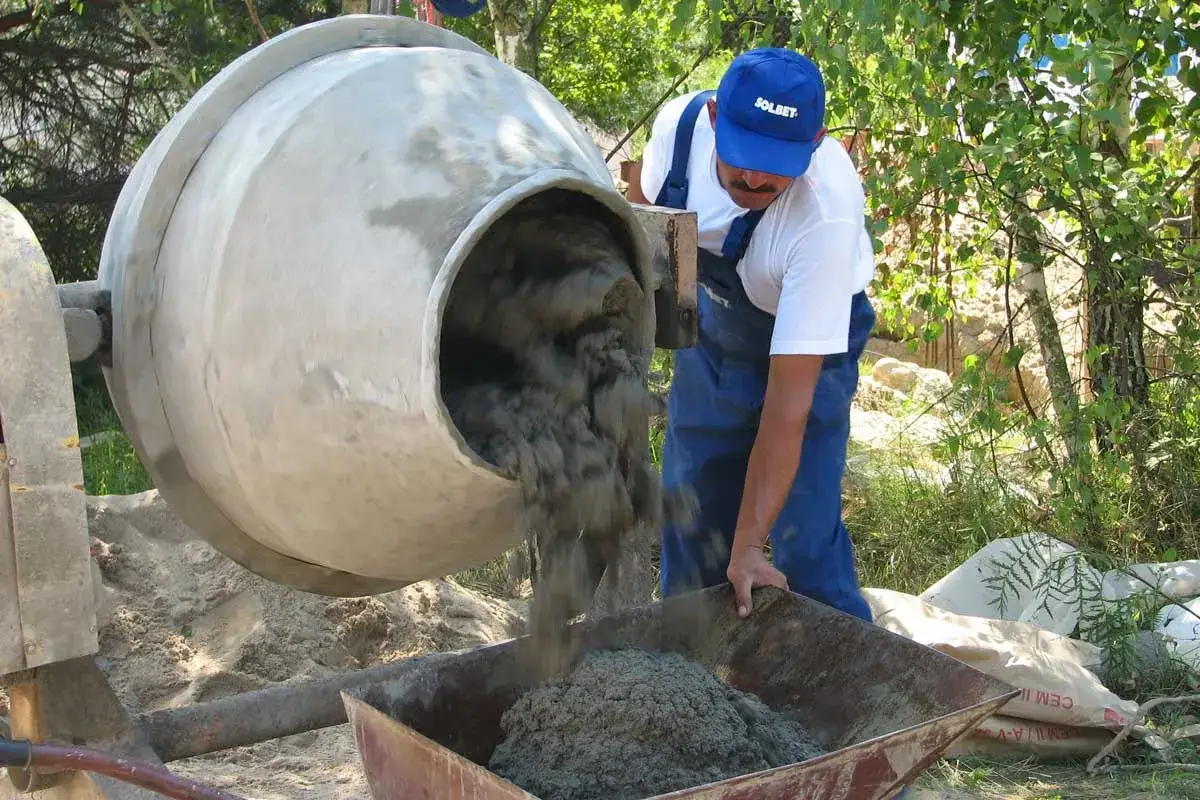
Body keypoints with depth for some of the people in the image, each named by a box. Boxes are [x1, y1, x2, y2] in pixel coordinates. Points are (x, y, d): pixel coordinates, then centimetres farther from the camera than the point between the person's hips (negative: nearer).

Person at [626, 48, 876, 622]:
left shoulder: (827, 218, -39)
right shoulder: (682, 122, -27)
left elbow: (789, 397, -37)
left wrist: (748, 547, -36)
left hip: (809, 342, -4)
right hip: (711, 324, 5)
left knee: (804, 539, -13)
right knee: (692, 509, 11)